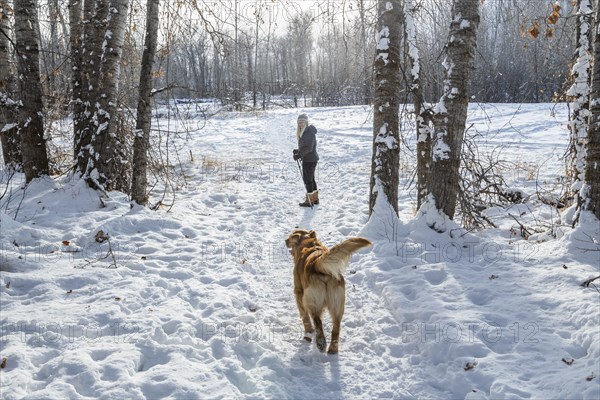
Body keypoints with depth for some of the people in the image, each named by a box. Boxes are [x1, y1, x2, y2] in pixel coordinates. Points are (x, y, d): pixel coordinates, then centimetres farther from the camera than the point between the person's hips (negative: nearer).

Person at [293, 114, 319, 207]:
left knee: (307, 179, -4)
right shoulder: (303, 132, 13)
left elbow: (309, 147, -23)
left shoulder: (309, 132, -18)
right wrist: (298, 151, 5)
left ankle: (309, 200, 3)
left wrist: (299, 155, -23)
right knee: (311, 178, 17)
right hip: (308, 159, 10)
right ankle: (315, 198, 28)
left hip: (309, 160, -10)